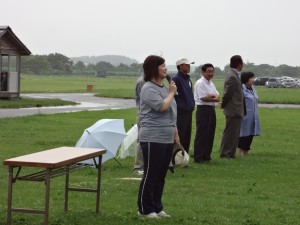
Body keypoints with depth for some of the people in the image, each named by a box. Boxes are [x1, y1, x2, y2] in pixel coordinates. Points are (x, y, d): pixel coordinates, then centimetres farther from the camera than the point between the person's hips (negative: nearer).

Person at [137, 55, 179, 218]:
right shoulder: (148, 88, -12)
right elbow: (162, 107, -23)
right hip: (153, 139, -8)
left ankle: (157, 207, 20)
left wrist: (175, 133, 22)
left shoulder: (164, 88, 15)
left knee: (161, 175, 12)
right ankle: (145, 209, 7)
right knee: (150, 175, -2)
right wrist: (172, 93, -8)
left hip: (167, 139, 8)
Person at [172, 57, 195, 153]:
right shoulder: (176, 79, -12)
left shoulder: (188, 79, 15)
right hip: (180, 113, -9)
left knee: (187, 137, 13)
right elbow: (173, 95, -17)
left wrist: (192, 104, 15)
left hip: (188, 112, 9)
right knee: (180, 138, -6)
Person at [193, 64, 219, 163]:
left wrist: (211, 96, -13)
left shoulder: (211, 83, 17)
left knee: (210, 133, 11)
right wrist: (214, 98, -4)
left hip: (211, 109, 9)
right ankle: (198, 157, -3)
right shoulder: (200, 83, -10)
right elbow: (203, 98, -17)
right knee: (201, 134, -6)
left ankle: (207, 155, 20)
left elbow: (217, 97, 9)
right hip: (203, 109, -9)